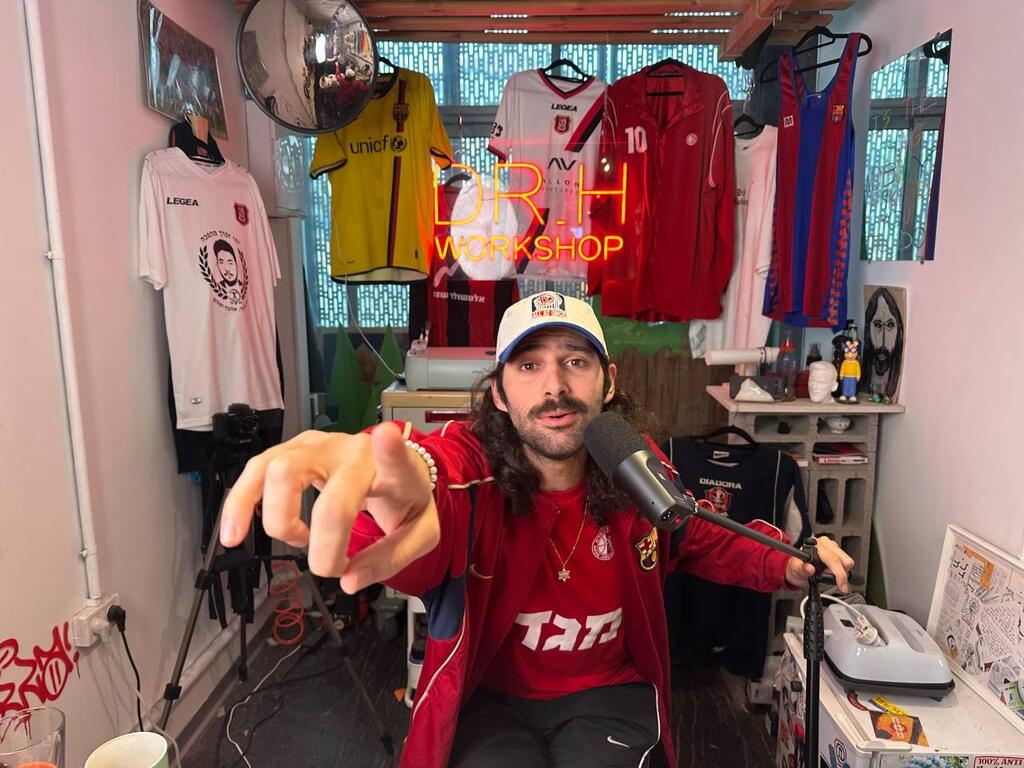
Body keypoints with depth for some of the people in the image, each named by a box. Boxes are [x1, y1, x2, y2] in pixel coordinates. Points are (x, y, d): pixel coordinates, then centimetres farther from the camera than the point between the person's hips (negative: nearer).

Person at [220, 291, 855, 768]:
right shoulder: (469, 465, -22)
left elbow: (705, 542, 10)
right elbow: (435, 486, -48)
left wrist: (785, 562, -9)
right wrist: (399, 492, -72)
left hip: (607, 695, 2)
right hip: (491, 699, -1)